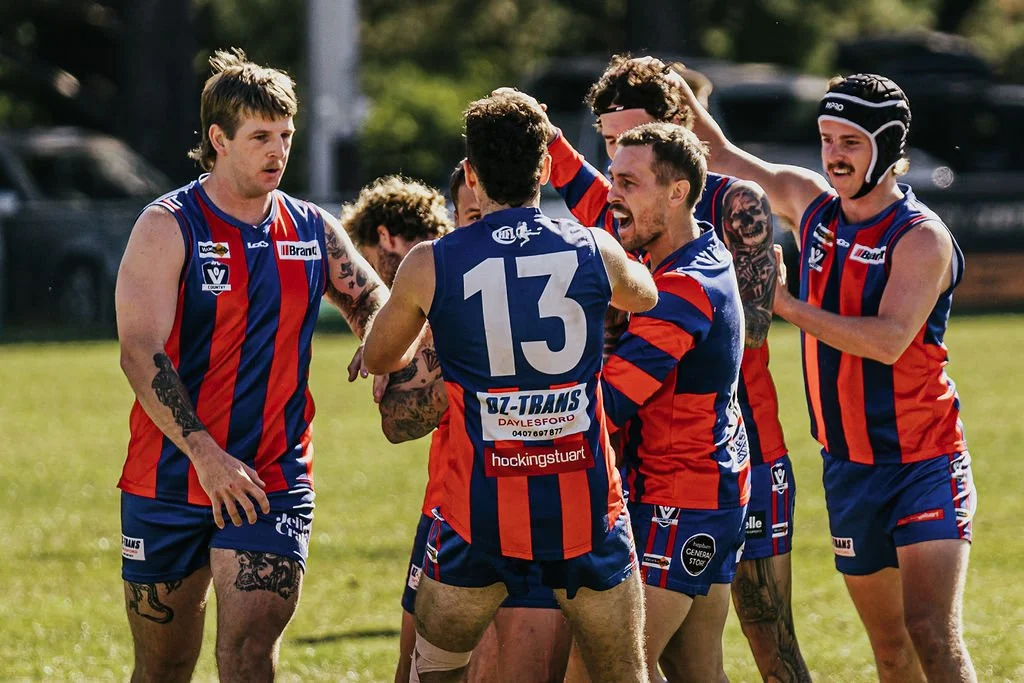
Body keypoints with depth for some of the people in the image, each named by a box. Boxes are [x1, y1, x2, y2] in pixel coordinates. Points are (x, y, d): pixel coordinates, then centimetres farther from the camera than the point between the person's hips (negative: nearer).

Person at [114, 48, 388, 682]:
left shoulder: (315, 232, 6)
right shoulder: (169, 226, -6)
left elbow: (375, 308, 19)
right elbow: (141, 352, -14)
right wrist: (205, 455, -24)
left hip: (273, 483, 2)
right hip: (170, 480, -2)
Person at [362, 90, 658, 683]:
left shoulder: (430, 266, -4)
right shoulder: (595, 252, -2)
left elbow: (378, 360, 15)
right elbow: (643, 294, 24)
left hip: (481, 509, -1)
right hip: (587, 502, 1)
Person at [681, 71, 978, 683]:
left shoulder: (922, 237, -14)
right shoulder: (810, 201, 5)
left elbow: (888, 340, -26)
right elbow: (722, 155, 17)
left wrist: (786, 303, -23)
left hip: (923, 463, -6)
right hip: (848, 466, 6)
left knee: (931, 632, -20)